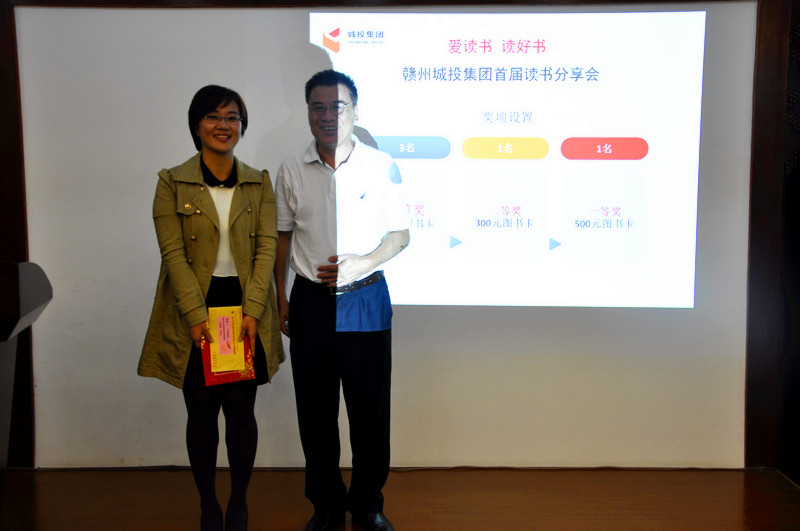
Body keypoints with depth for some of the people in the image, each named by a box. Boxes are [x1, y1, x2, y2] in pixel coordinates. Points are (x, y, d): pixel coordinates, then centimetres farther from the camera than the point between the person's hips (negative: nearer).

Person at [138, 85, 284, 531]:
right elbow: (173, 254, -6)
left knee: (241, 409, 4)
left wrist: (251, 311, -12)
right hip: (193, 314, -1)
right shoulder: (172, 183, 1)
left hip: (245, 309, 1)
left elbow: (267, 248, -1)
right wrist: (197, 317, -14)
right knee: (201, 412, 7)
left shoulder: (260, 183, 7)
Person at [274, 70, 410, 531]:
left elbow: (400, 234, 1)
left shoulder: (381, 166, -3)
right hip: (310, 300, 2)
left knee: (371, 410, 6)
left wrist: (359, 264, -15)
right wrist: (280, 297, 7)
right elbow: (282, 236, 10)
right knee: (315, 411, 10)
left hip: (366, 301, -1)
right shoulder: (292, 171, 3)